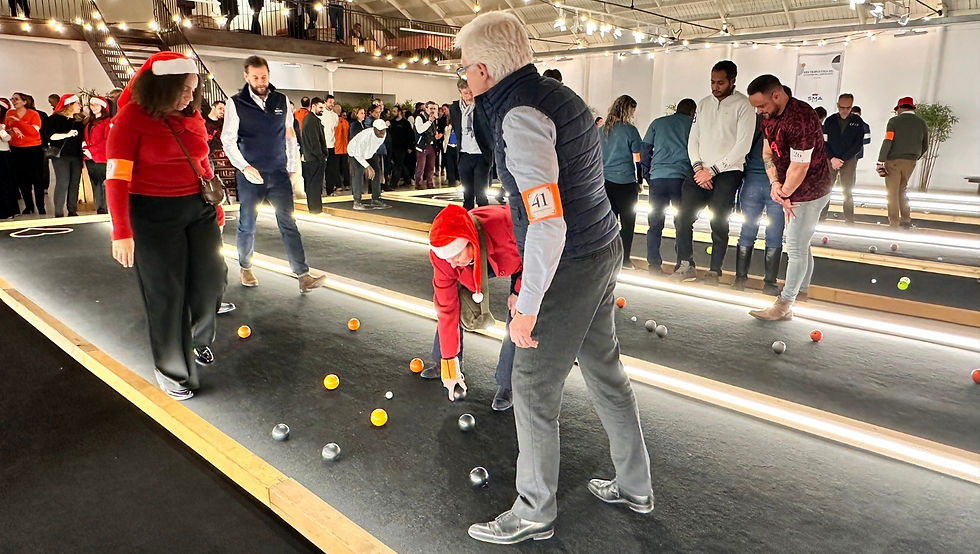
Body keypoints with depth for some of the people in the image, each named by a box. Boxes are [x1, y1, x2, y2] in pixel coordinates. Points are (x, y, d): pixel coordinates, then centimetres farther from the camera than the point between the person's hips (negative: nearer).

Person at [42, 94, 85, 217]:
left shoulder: (78, 121, 17)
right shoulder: (55, 118, 0)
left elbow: (82, 137, 23)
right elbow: (47, 135, -11)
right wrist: (67, 134, -17)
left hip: (76, 156, 5)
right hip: (61, 156, -5)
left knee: (75, 184, 3)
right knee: (62, 183, -10)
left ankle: (73, 211, 8)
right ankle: (59, 213, -7)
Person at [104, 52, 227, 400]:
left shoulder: (192, 117, 4)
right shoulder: (132, 117, -11)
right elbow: (116, 178, -14)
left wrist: (215, 204, 18)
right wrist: (122, 232, -18)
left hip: (199, 209, 5)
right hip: (154, 216, -5)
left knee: (212, 277, 9)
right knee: (167, 293, 4)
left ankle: (199, 339, 38)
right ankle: (171, 370, 23)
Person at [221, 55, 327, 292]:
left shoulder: (282, 101, 6)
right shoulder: (236, 103, -3)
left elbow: (290, 136, 12)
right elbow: (228, 140, -5)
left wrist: (293, 166, 8)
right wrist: (244, 167, -17)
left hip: (279, 173, 2)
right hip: (250, 175, -2)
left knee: (288, 223, -3)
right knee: (247, 225, 10)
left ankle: (303, 276, -7)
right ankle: (245, 268, 29)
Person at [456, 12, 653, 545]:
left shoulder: (520, 115, -20)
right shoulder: (555, 93, 10)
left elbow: (548, 225, -28)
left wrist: (527, 306, -20)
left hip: (569, 269, -10)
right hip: (602, 251, 10)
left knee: (533, 390, 5)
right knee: (605, 371, 21)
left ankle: (534, 514, 25)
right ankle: (634, 486, 39)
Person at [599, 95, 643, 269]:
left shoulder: (602, 130, 8)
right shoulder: (630, 130, -7)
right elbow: (637, 159, -4)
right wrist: (640, 182, 6)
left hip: (606, 181, 5)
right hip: (626, 182, -5)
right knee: (628, 222, 4)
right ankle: (624, 260, 6)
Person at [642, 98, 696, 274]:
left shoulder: (658, 123, 15)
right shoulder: (693, 125, 10)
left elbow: (644, 149, 12)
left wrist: (647, 175, 14)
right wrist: (695, 174, 13)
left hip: (657, 177, 2)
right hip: (681, 177, -1)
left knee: (655, 223, 6)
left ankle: (653, 264, 5)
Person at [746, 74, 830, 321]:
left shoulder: (799, 120, -29)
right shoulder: (769, 117, 2)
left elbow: (799, 168, -26)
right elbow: (767, 152, 6)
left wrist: (784, 195, -11)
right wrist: (774, 183, -9)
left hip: (809, 193, -9)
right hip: (793, 190, 9)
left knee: (796, 248, -3)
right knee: (800, 244, 20)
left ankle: (784, 305, 5)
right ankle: (803, 290, 35)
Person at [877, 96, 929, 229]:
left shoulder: (894, 121, -6)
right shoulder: (921, 123, 9)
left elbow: (887, 142, -14)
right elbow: (925, 147, 14)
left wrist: (880, 162, -13)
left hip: (893, 161, -5)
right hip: (910, 162, 5)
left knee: (892, 193, 1)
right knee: (902, 190, 20)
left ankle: (894, 223, 1)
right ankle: (906, 220, 20)